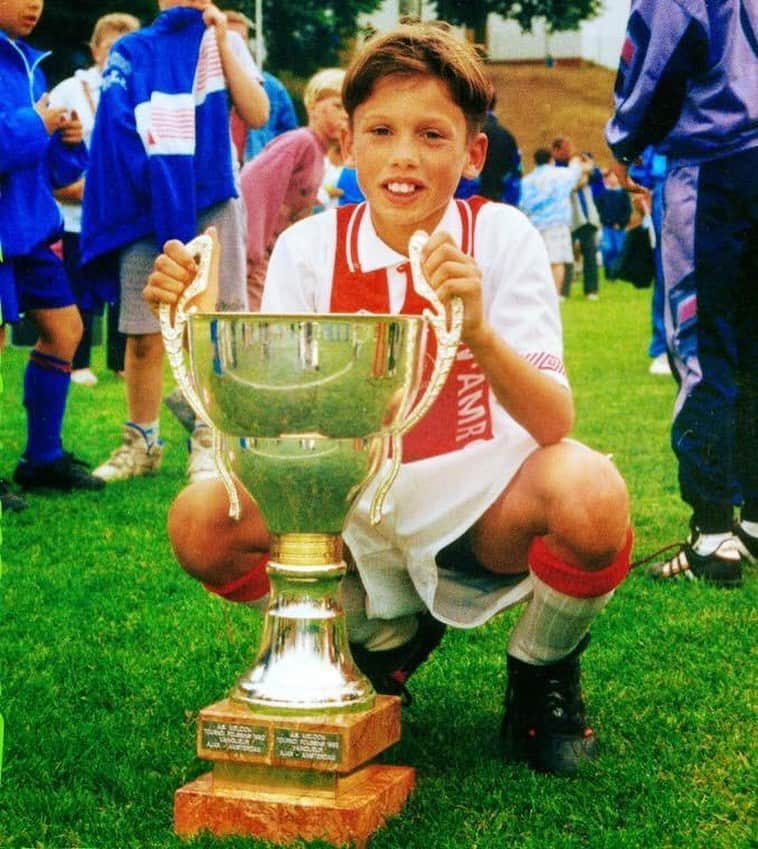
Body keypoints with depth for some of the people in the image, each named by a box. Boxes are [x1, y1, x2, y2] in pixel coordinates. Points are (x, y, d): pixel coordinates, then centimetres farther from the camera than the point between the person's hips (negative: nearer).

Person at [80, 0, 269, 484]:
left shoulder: (225, 43, 9)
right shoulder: (131, 52, 11)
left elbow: (257, 114, -5)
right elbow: (116, 125, 3)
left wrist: (222, 42, -7)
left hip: (212, 203, -1)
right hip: (148, 204, 1)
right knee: (143, 334, 1)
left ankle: (208, 443, 7)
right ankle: (141, 443, 13)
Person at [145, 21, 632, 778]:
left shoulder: (501, 237, -13)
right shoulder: (308, 249, -7)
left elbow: (554, 423, -23)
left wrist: (478, 331, -41)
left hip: (482, 509, -3)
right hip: (359, 509, 3)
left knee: (590, 493, -34)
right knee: (200, 523, -20)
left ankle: (542, 676, 1)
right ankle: (385, 639, 9)